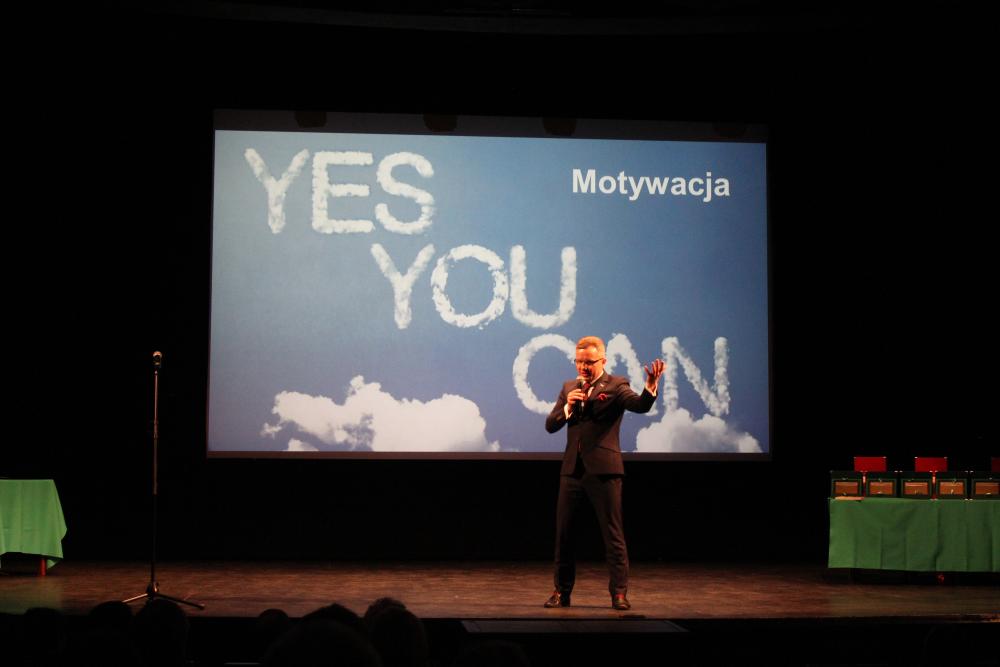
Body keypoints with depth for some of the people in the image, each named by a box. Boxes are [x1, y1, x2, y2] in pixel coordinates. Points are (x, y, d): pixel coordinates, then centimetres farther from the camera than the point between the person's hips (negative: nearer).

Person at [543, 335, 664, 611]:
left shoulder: (616, 385, -2)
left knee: (613, 533, -2)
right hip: (572, 469, 5)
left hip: (603, 469, -5)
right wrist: (568, 407, -8)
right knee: (563, 531, 8)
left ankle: (619, 592, 4)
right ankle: (562, 591, 18)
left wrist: (650, 387, -40)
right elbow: (550, 425, 10)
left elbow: (639, 405, -21)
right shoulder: (569, 387, 14)